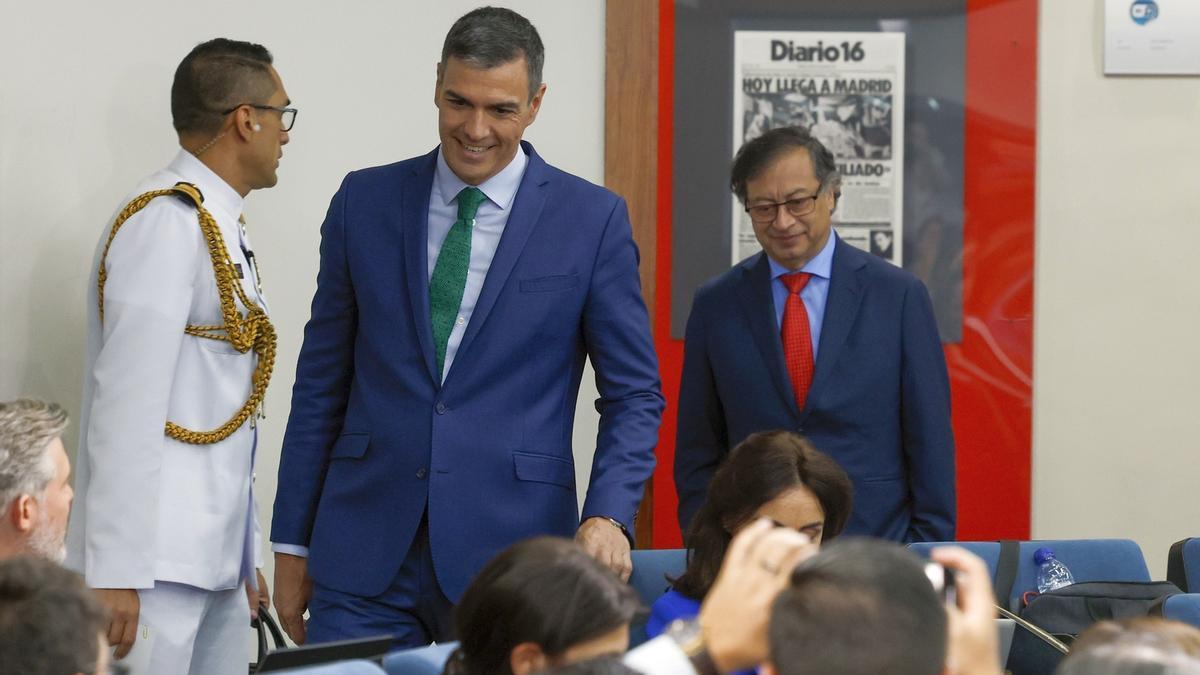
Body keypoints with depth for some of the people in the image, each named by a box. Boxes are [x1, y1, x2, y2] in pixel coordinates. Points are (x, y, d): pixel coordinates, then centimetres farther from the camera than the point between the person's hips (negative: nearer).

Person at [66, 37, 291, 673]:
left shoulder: (219, 228, 16)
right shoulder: (167, 221, -13)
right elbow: (128, 404, -19)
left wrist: (245, 556, 20)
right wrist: (115, 574, -22)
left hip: (216, 559, 9)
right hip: (157, 561, -9)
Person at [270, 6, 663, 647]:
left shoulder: (591, 220, 0)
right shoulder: (365, 202, 7)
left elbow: (634, 394, 3)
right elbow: (321, 382, 11)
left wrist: (608, 515, -15)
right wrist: (292, 543, 8)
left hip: (509, 549, -2)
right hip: (366, 553, 2)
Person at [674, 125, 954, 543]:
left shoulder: (898, 296, 1)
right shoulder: (716, 305, 6)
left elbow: (930, 441, 1)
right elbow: (698, 449, 9)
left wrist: (931, 552, -3)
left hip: (875, 542, -1)